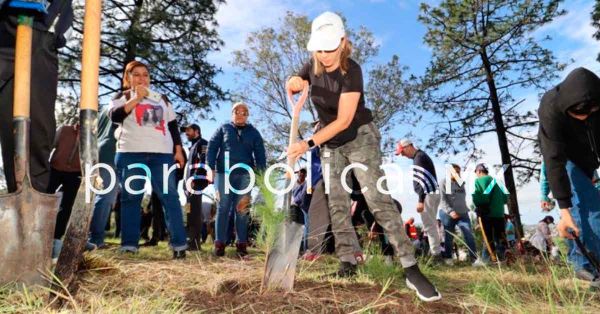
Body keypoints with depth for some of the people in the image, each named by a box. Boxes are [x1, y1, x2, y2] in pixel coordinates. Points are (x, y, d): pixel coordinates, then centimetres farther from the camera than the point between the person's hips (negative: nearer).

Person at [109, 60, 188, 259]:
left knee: (169, 197, -6)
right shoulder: (122, 97, 13)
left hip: (162, 154, 1)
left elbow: (173, 125, 19)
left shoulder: (162, 98, 21)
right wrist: (136, 98, -9)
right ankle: (129, 245, 5)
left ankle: (179, 244, -5)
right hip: (130, 153, -1)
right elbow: (115, 116, -7)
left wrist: (178, 150, 8)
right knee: (131, 198, 0)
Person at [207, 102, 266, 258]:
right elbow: (212, 147, 4)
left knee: (242, 210, 3)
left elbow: (260, 154, 8)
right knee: (223, 208, 0)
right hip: (224, 173, 0)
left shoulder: (253, 132, 13)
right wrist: (210, 168, -7)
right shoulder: (223, 129, 11)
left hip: (244, 174, 1)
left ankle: (242, 244, 8)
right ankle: (220, 243, 5)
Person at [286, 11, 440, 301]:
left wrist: (309, 143, -32)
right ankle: (347, 262, 7)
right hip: (331, 144, 6)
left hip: (360, 137, -6)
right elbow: (293, 84, 14)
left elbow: (343, 120, -27)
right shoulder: (313, 66, -4)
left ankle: (411, 268, -14)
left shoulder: (352, 71, -23)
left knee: (377, 199, -16)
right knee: (337, 203, 0)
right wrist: (294, 83, -12)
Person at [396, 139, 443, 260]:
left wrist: (421, 200, -24)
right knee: (431, 224, 14)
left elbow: (423, 180, -21)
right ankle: (436, 251, 19)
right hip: (432, 193, 11)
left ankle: (436, 254, -5)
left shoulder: (419, 157, -12)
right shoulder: (421, 156, 19)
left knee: (429, 226, -8)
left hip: (428, 195, -11)